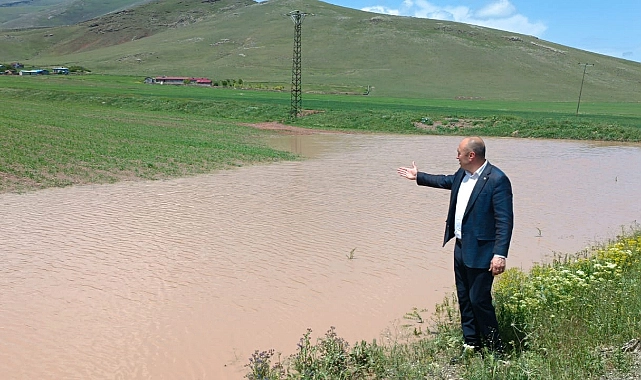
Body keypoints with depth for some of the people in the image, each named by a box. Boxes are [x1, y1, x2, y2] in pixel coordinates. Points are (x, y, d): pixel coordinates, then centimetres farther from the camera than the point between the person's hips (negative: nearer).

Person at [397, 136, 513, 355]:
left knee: (479, 300, -1)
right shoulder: (462, 174, 6)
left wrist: (500, 255, -26)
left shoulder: (497, 180, -20)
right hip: (461, 247, 9)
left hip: (480, 252, -9)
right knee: (464, 298, 16)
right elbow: (448, 181, 30)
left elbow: (505, 220, -21)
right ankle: (471, 344, 31)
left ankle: (494, 350, 18)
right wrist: (418, 177, 38)